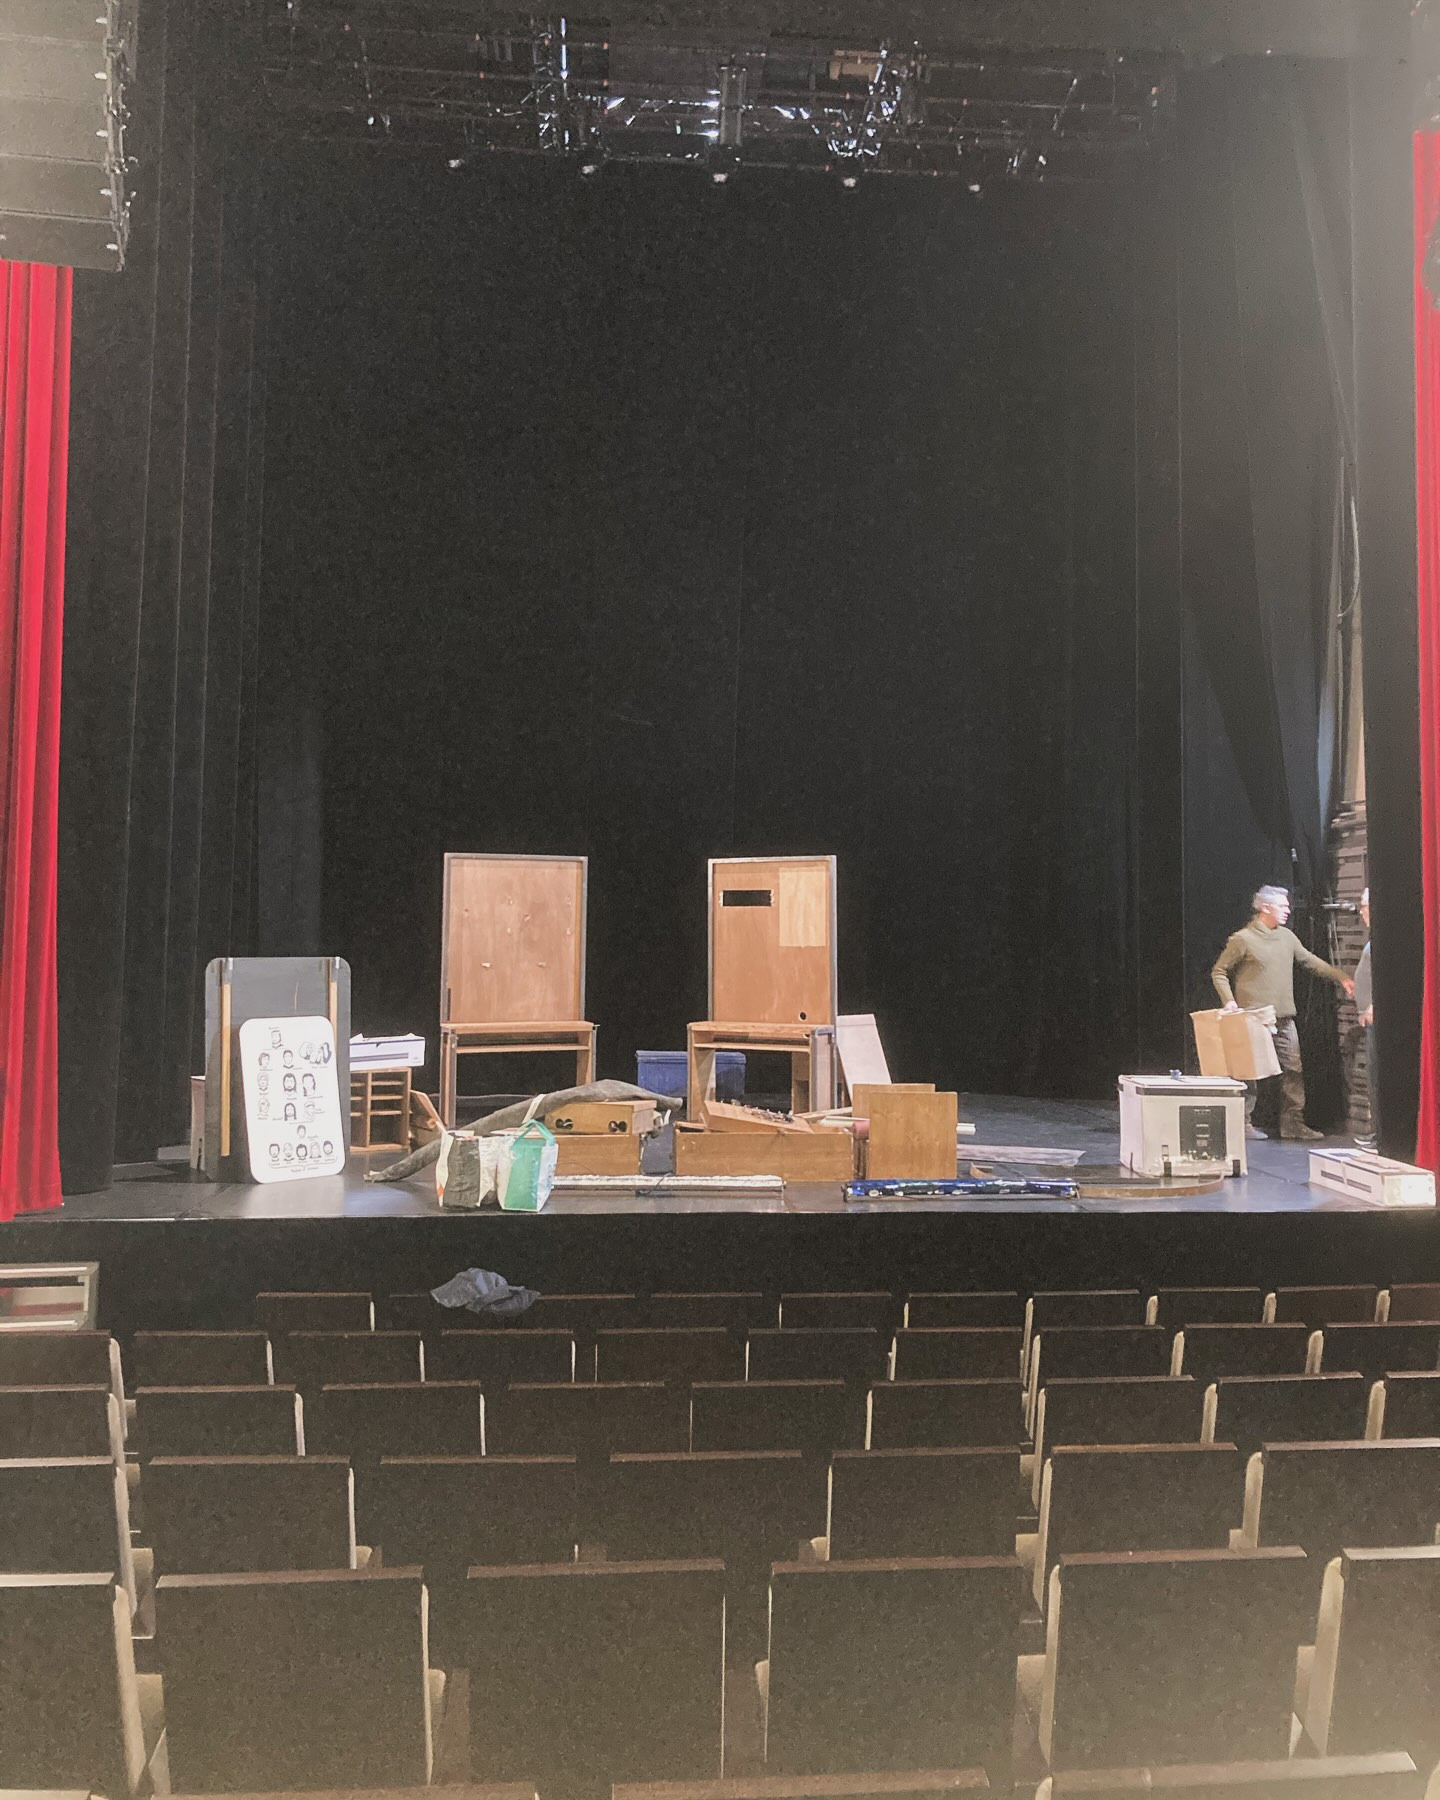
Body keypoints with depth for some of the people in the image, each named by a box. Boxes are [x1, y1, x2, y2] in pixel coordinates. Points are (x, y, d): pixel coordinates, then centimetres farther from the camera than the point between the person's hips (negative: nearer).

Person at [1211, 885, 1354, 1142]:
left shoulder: (1287, 937, 12)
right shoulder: (1242, 939, -7)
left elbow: (1311, 961, 19)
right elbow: (1219, 972, -2)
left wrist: (1341, 977, 13)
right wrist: (1229, 1000, -14)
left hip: (1284, 1019, 6)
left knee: (1293, 1070, 4)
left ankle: (1293, 1123, 11)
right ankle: (1243, 1123, 8)